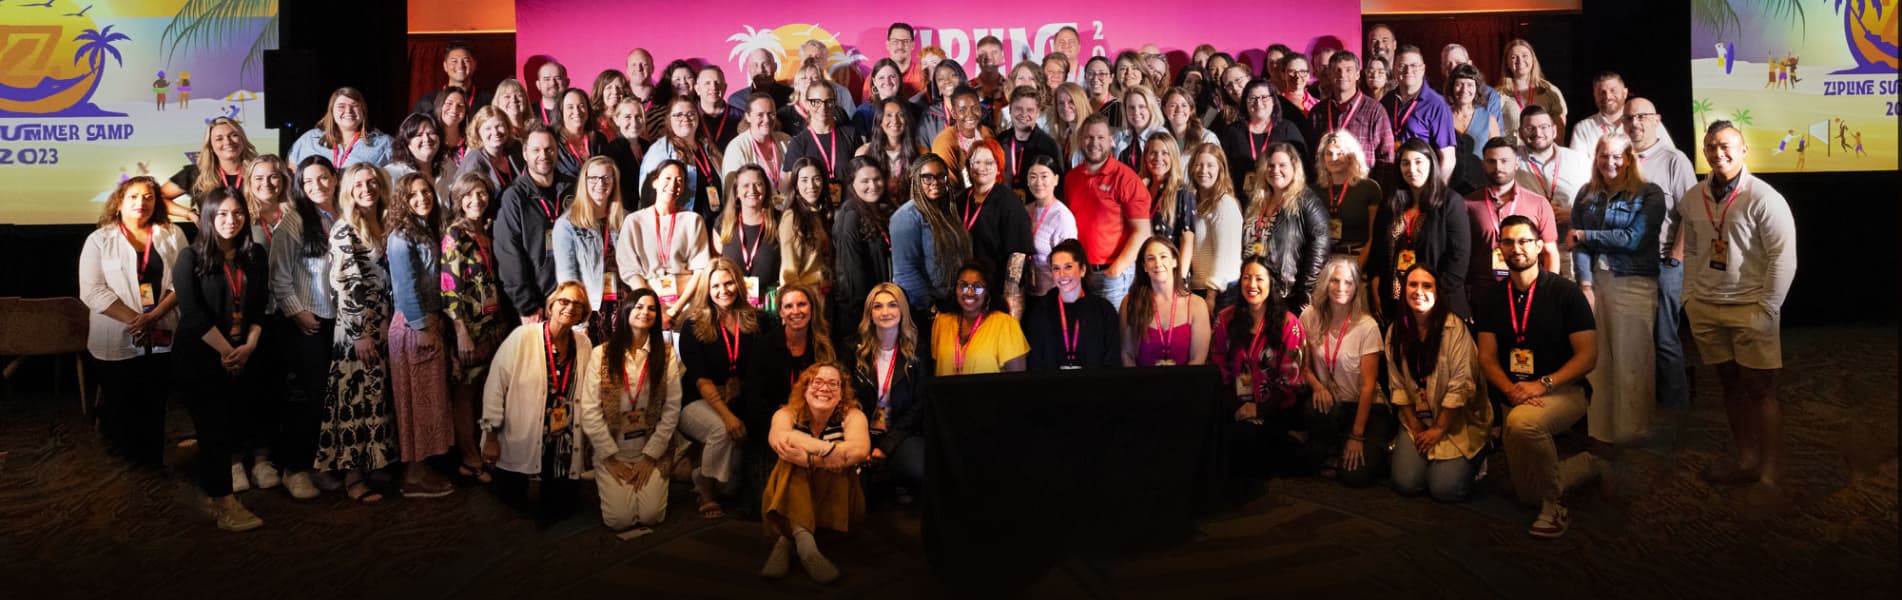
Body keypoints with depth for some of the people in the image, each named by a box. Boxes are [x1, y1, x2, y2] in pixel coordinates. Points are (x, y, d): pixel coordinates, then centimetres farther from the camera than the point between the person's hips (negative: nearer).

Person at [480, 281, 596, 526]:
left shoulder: (584, 345, 1)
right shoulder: (522, 337, -11)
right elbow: (495, 386, -9)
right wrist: (491, 436, -9)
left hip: (564, 448, 3)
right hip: (521, 442, -3)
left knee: (562, 505, 0)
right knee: (511, 497, -1)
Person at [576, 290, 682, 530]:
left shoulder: (667, 354, -2)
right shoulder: (602, 354, -4)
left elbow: (672, 410, -4)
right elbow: (589, 411, -7)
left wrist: (650, 457, -9)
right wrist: (611, 458, -10)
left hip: (652, 450, 1)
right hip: (611, 450, -1)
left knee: (651, 515, -14)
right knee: (620, 519, -13)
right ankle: (606, 484, 18)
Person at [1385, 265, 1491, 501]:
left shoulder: (1455, 328, -14)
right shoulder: (1396, 331, 1)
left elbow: (1460, 386, -15)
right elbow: (1397, 386, 2)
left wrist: (1438, 430, -12)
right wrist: (1416, 429, -5)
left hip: (1456, 422, -3)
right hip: (1417, 420, 3)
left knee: (1445, 488, -17)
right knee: (1406, 483, -14)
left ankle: (1474, 458, 15)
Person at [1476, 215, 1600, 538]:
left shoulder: (1565, 292, -8)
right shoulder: (1494, 300, 5)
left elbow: (1588, 355, -12)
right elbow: (1487, 358, 2)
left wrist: (1542, 384, -25)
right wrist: (1512, 390, -19)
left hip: (1564, 391, -5)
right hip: (1515, 398, 6)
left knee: (1522, 421, -40)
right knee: (1527, 493, 9)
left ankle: (1555, 506, -20)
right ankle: (1589, 464, 37)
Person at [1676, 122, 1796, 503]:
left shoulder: (1763, 198, -11)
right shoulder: (1692, 199, 5)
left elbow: (1783, 257, -12)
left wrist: (1768, 309, -13)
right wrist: (1689, 297, 8)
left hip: (1750, 309, -5)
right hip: (1706, 307, 5)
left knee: (1759, 389, -1)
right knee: (1730, 384, 13)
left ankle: (1769, 477, 4)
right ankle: (1745, 461, 25)